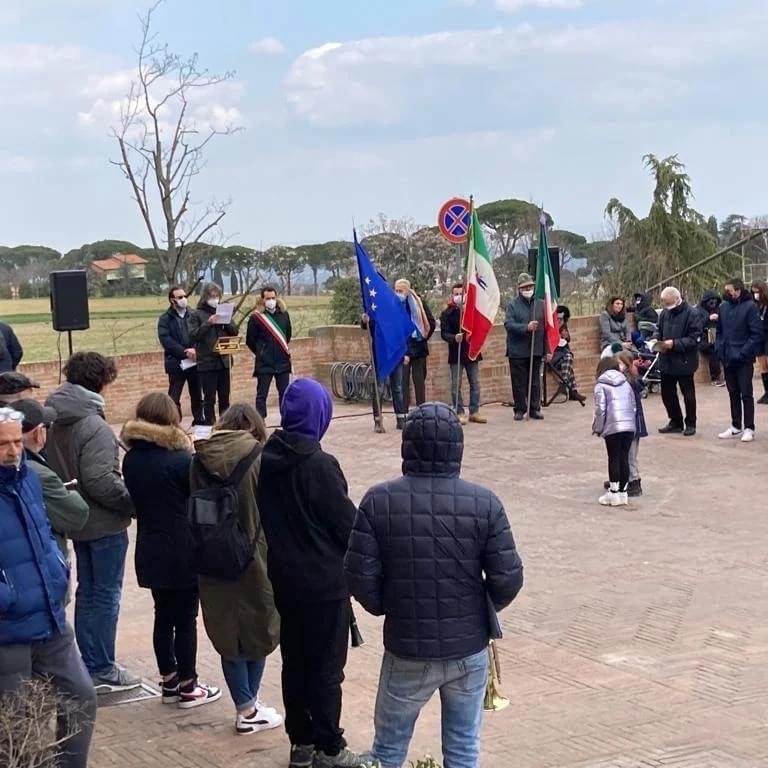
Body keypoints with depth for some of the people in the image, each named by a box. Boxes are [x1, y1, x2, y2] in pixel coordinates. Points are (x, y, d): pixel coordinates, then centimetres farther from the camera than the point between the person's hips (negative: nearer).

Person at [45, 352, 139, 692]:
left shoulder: (55, 421, 3)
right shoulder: (94, 427, -22)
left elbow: (52, 470, 7)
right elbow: (99, 481, -27)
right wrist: (135, 502, -18)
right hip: (105, 524, -8)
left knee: (87, 591, 17)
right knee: (106, 595, 3)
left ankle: (90, 665, 25)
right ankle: (103, 670, 10)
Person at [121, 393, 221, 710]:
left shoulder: (131, 459, 0)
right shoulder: (180, 460, -19)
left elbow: (135, 501, 9)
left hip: (150, 552, 6)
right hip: (182, 553, -6)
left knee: (163, 616, 16)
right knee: (185, 619, 4)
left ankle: (169, 681, 25)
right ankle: (188, 687, 12)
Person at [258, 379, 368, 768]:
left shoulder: (266, 459, 0)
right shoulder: (319, 466, -21)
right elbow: (348, 523, -14)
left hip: (284, 577, 7)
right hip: (324, 581, -7)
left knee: (295, 661, 16)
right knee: (326, 666, 4)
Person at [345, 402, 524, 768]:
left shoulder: (379, 501, -11)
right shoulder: (484, 503, -10)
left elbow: (360, 577, -12)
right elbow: (508, 579, -10)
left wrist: (386, 609, 8)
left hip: (407, 651, 0)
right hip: (470, 649, 1)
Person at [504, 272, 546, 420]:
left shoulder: (540, 304, 7)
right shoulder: (513, 305, -2)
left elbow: (546, 327, 8)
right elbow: (508, 324, -13)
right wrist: (526, 327, -24)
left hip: (536, 351, 3)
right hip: (518, 351, -2)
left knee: (535, 381, 7)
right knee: (519, 382, 3)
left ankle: (534, 409, 15)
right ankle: (520, 409, 11)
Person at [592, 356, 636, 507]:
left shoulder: (601, 385, 2)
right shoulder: (626, 383, 18)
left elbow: (600, 410, -5)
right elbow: (633, 406, 16)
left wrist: (597, 428, 5)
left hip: (612, 427, -4)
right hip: (629, 426, 4)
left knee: (614, 458, 3)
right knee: (624, 458, 9)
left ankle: (614, 493, 6)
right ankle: (623, 492, 14)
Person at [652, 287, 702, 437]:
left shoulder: (691, 314, -15)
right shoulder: (665, 313, 4)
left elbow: (694, 339, -18)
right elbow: (659, 329, 18)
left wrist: (675, 343, -24)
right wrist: (656, 338, -4)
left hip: (684, 362, -7)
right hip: (666, 361, 7)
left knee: (688, 394, 6)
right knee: (667, 393, 14)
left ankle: (690, 424, 20)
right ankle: (676, 423, 29)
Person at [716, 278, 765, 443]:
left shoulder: (750, 307, -12)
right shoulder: (724, 306, 6)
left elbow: (757, 334, -15)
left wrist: (743, 353, -19)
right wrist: (719, 349, 1)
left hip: (744, 360, -6)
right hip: (727, 359, 6)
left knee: (746, 394, -1)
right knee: (733, 394, 13)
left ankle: (749, 428, 6)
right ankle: (736, 426, 22)